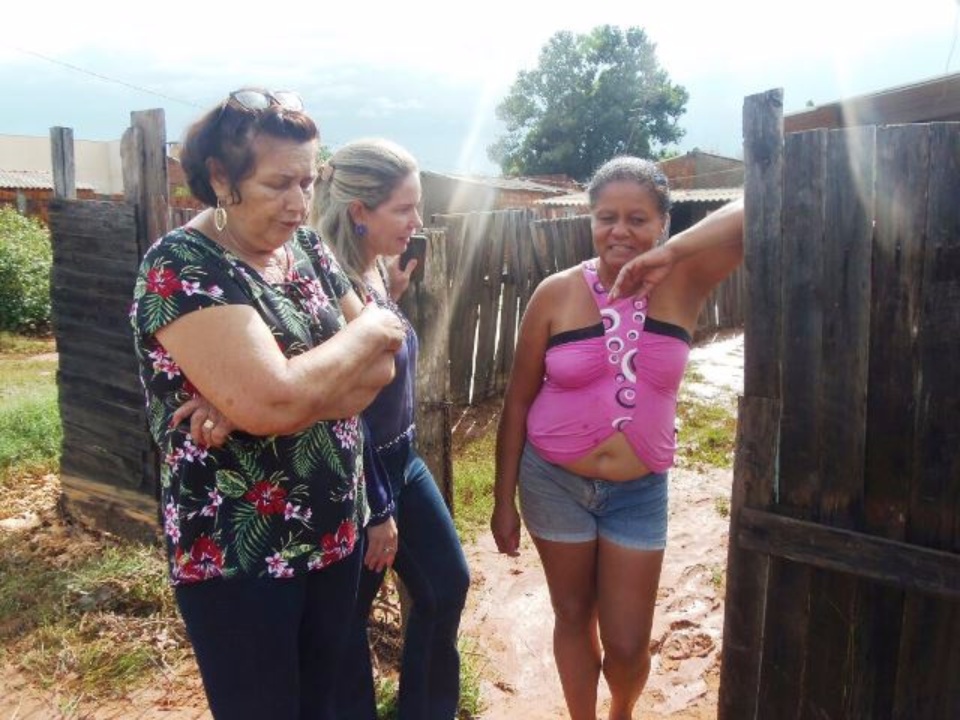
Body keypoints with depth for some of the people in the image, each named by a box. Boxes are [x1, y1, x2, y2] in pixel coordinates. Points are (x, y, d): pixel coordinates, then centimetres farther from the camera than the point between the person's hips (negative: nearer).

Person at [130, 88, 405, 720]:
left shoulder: (305, 247, 3)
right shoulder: (181, 267, -18)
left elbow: (379, 368, -4)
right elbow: (275, 403, -30)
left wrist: (269, 396, -20)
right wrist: (367, 330, -14)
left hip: (335, 531, 6)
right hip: (236, 553, -6)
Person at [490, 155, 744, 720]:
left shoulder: (682, 283, -9)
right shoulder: (557, 294, -10)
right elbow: (519, 401, -4)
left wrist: (671, 253, -31)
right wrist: (504, 499, -2)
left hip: (639, 491, 1)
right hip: (554, 481, 0)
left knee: (629, 642, 11)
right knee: (574, 616, 18)